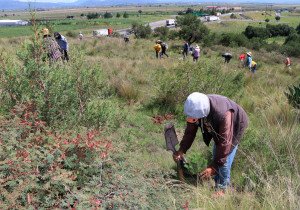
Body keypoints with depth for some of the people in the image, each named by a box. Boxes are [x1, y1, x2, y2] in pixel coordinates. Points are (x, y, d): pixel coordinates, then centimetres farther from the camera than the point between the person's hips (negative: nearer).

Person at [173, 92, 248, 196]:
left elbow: (224, 142, -39)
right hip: (217, 127, 6)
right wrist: (182, 150, -23)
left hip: (235, 126, -6)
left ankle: (222, 187, 17)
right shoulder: (196, 108, -29)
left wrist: (214, 166, -35)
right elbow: (190, 131, -14)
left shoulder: (222, 115, -47)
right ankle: (217, 181, 38)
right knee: (216, 155, 16)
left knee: (224, 160, -6)